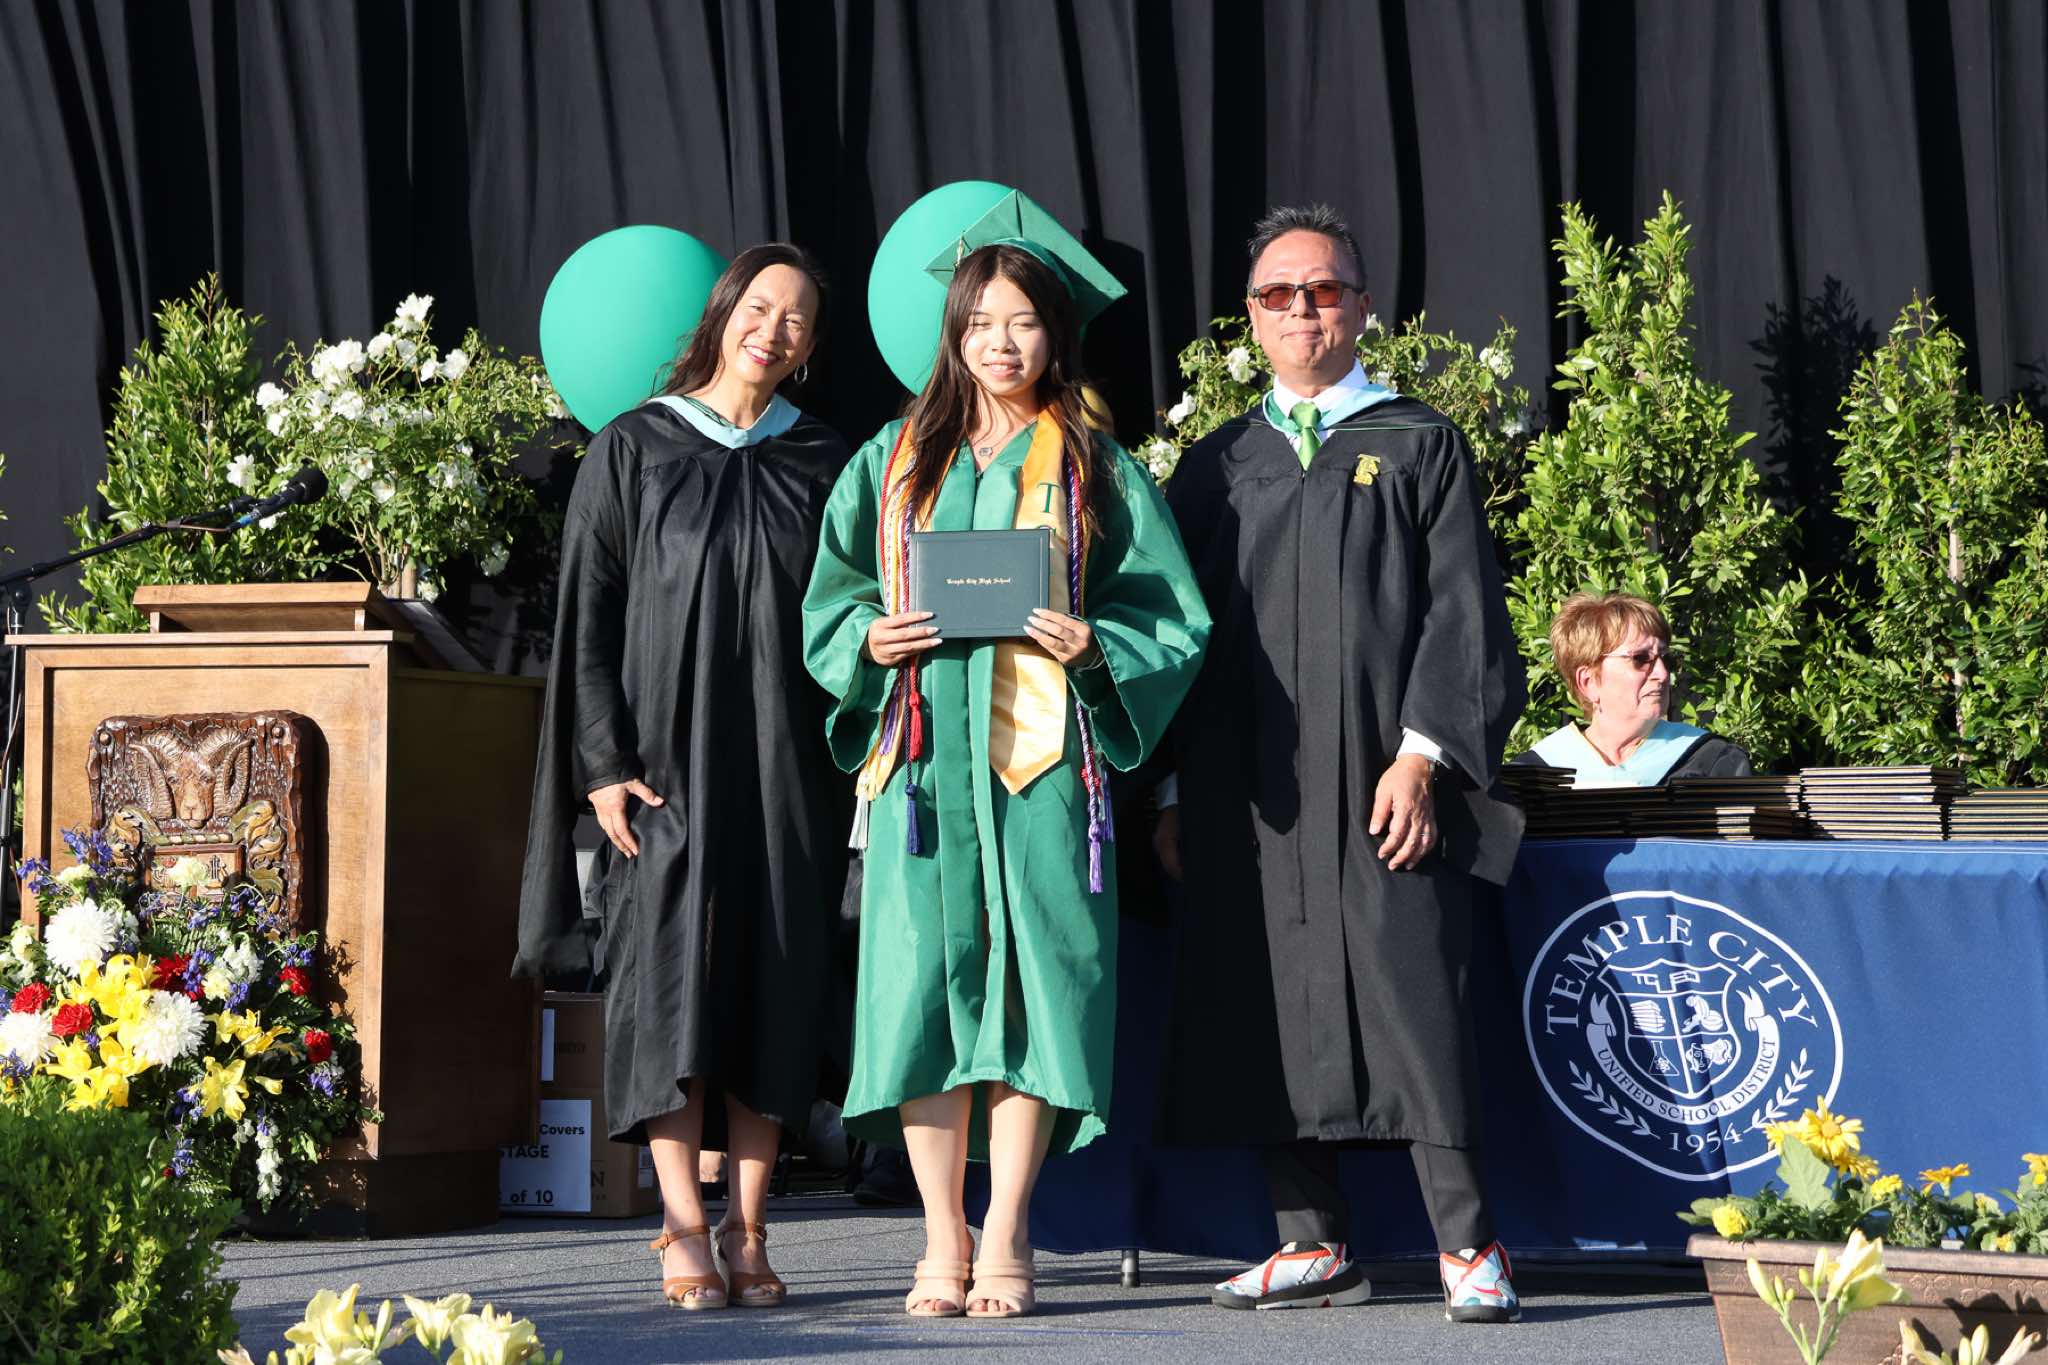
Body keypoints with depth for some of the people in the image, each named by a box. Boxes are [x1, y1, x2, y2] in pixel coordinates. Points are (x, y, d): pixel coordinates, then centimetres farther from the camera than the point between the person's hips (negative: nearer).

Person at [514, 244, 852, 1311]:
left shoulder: (825, 466, 11)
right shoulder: (634, 452, 4)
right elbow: (588, 618, 1)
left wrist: (849, 762, 1)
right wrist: (604, 763, -8)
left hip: (788, 776, 2)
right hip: (668, 769, -2)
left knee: (774, 991, 0)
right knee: (672, 980, -6)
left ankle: (745, 1227, 4)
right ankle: (684, 1229, -5)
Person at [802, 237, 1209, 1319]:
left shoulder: (1093, 472, 10)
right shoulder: (893, 462, 15)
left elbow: (1169, 619, 7)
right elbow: (829, 603, 15)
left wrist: (1092, 648, -12)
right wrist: (872, 639, -5)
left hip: (1038, 755, -1)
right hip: (923, 759, 1)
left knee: (1025, 980, -5)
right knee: (923, 981, -4)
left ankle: (1005, 1235, 1)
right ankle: (943, 1240, 3)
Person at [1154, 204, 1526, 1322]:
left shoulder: (1418, 447, 5)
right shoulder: (1216, 467, 15)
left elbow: (1459, 610, -1)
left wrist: (1421, 755, -13)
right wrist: (1172, 790, 8)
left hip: (1378, 784, -4)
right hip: (1246, 798, 4)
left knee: (1411, 1004, -8)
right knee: (1269, 1008, 2)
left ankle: (1466, 1245, -4)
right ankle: (1311, 1241, 9)